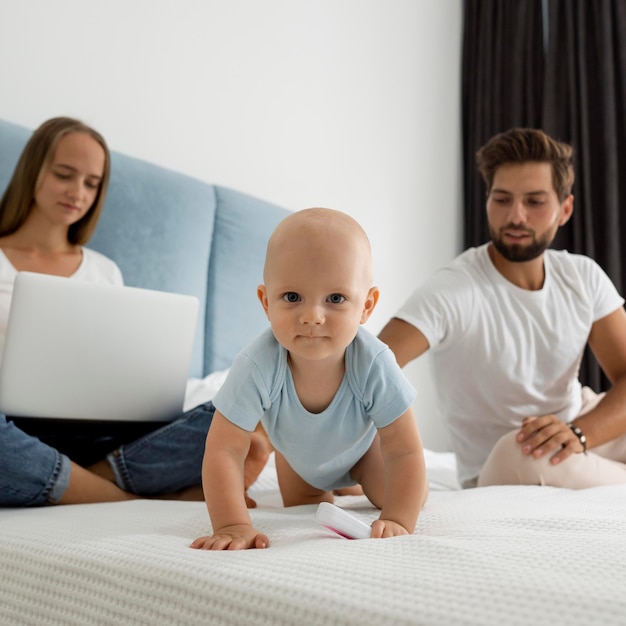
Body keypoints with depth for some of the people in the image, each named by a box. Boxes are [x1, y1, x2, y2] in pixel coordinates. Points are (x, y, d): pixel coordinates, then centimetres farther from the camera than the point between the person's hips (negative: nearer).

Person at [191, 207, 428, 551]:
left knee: (402, 497, -5)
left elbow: (404, 452, -35)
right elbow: (222, 451, -40)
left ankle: (350, 480, 28)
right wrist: (233, 525, -51)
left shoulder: (374, 365, -42)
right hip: (299, 454, 0)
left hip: (362, 444, 0)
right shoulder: (257, 368, -43)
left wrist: (397, 521, -47)